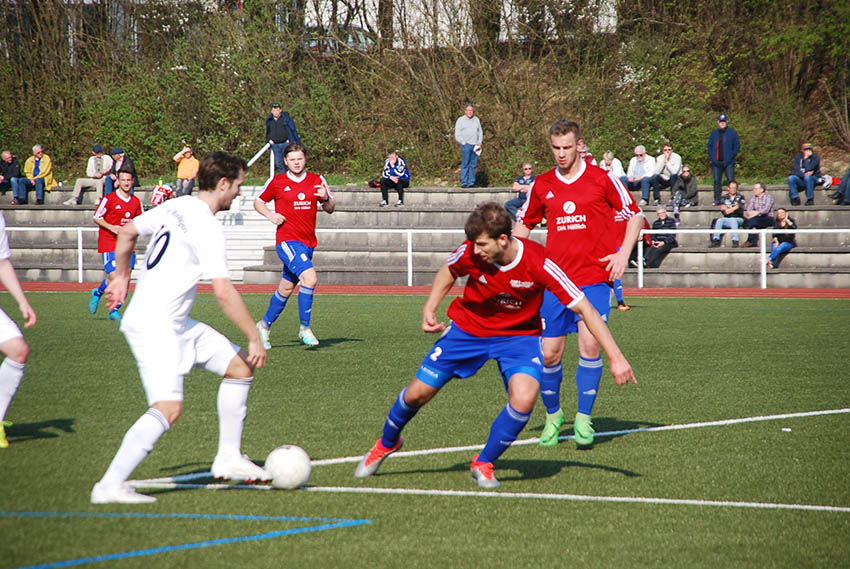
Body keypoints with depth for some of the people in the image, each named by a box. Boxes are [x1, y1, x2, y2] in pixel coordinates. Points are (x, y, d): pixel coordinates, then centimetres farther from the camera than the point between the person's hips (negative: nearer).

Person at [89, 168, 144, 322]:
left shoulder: (136, 202, 9)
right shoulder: (109, 199, -6)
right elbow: (96, 217, -1)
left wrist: (132, 223, -4)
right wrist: (112, 227, -15)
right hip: (109, 243, -5)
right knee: (114, 277, -14)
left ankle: (115, 310, 7)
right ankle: (97, 292, 16)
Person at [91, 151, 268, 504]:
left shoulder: (175, 207, 9)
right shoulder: (208, 229, -18)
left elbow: (127, 232, 23)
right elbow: (224, 292, -24)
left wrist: (121, 276, 34)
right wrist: (254, 338, -17)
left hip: (175, 323, 10)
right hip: (153, 326, -10)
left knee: (240, 367, 13)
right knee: (169, 407, -21)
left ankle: (228, 459, 20)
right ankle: (110, 486, -21)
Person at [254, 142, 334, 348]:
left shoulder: (317, 181, 8)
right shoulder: (277, 182, 1)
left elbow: (330, 209, 13)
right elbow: (258, 202, 13)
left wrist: (325, 198, -9)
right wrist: (271, 215, -6)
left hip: (308, 242, 5)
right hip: (287, 240, -5)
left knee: (286, 288, 12)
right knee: (310, 277, -24)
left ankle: (264, 325, 30)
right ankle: (305, 327, -15)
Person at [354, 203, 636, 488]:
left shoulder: (539, 264, -31)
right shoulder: (469, 253, -23)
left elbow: (584, 309, -28)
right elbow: (449, 272, 4)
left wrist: (616, 357, -31)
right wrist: (429, 309, -8)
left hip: (519, 334, -2)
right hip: (467, 327, 2)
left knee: (524, 398, -27)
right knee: (417, 393, 2)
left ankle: (483, 464, -3)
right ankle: (387, 443, 36)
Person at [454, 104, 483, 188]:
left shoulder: (476, 120, 16)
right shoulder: (460, 120, 3)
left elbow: (480, 132, 21)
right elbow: (457, 135, 0)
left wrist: (479, 143, 7)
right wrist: (464, 143, -7)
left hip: (475, 146, 4)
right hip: (466, 145, -4)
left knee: (473, 165, 3)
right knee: (465, 165, -8)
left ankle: (471, 182, 5)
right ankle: (464, 183, -8)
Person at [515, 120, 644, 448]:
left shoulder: (602, 179, 0)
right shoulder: (542, 185, 9)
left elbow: (634, 215, 8)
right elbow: (523, 223, 23)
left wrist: (623, 253, -3)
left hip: (594, 276, -3)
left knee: (590, 344, -17)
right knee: (549, 353, 1)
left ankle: (583, 418, -4)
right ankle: (553, 414, 24)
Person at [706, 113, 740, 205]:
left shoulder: (732, 132, 2)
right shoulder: (714, 133, 11)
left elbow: (737, 146, 3)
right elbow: (709, 146, 15)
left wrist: (731, 157, -7)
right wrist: (712, 157, 1)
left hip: (728, 162, -3)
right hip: (716, 162, 3)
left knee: (731, 181, -7)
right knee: (716, 181, 4)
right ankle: (717, 200, 9)